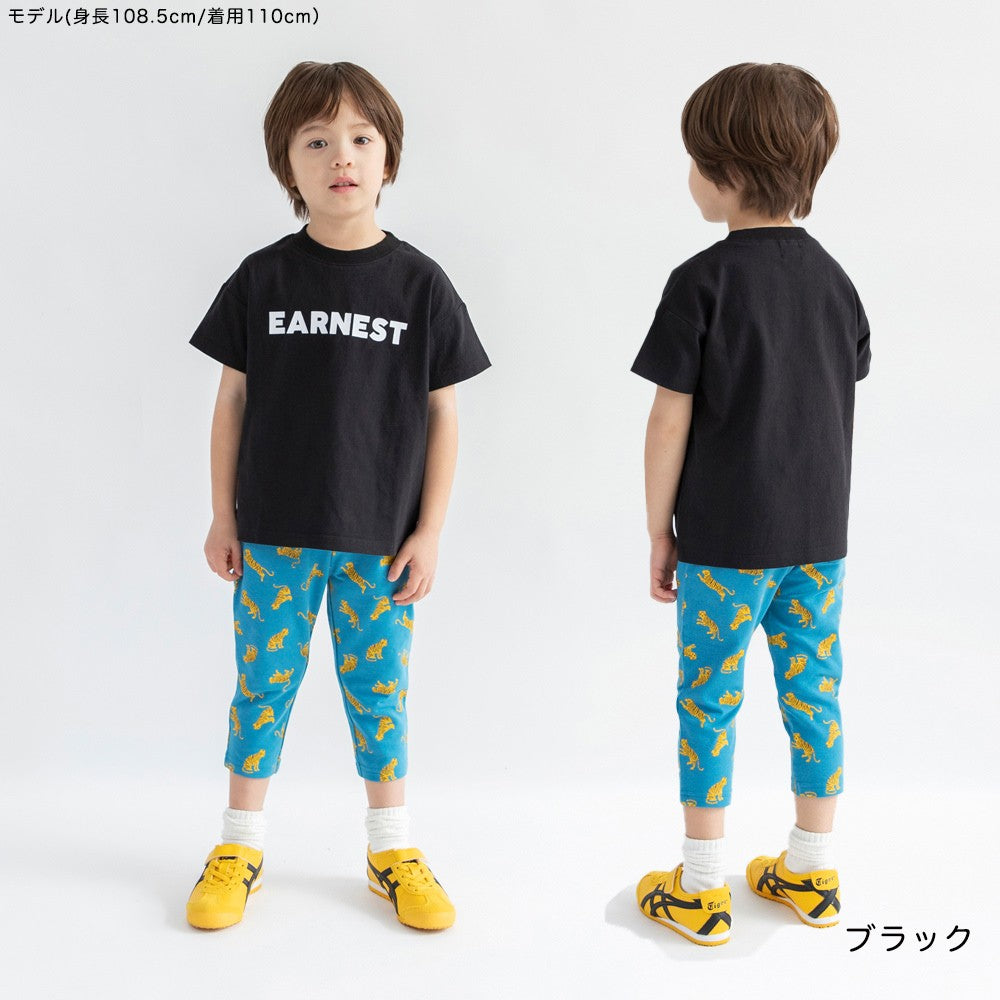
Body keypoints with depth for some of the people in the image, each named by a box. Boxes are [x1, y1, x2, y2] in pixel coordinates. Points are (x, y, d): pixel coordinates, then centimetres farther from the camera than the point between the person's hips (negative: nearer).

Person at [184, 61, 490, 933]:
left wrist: (429, 531, -3)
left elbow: (444, 412, 0)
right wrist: (222, 517, 4)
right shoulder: (263, 279, -2)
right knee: (263, 682, 10)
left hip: (381, 538, 0)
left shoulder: (420, 284, -3)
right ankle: (240, 845, 27)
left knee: (380, 688, 11)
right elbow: (233, 399, 4)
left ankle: (392, 849, 27)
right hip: (276, 532, 1)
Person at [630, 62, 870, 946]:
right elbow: (841, 406, 10)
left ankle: (701, 891, 17)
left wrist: (658, 533, -3)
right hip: (820, 533, 6)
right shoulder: (835, 279, 4)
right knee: (813, 693, 14)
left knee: (709, 703, 6)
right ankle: (811, 873, 28)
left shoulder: (703, 283, -14)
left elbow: (671, 421, -13)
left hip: (725, 539, -5)